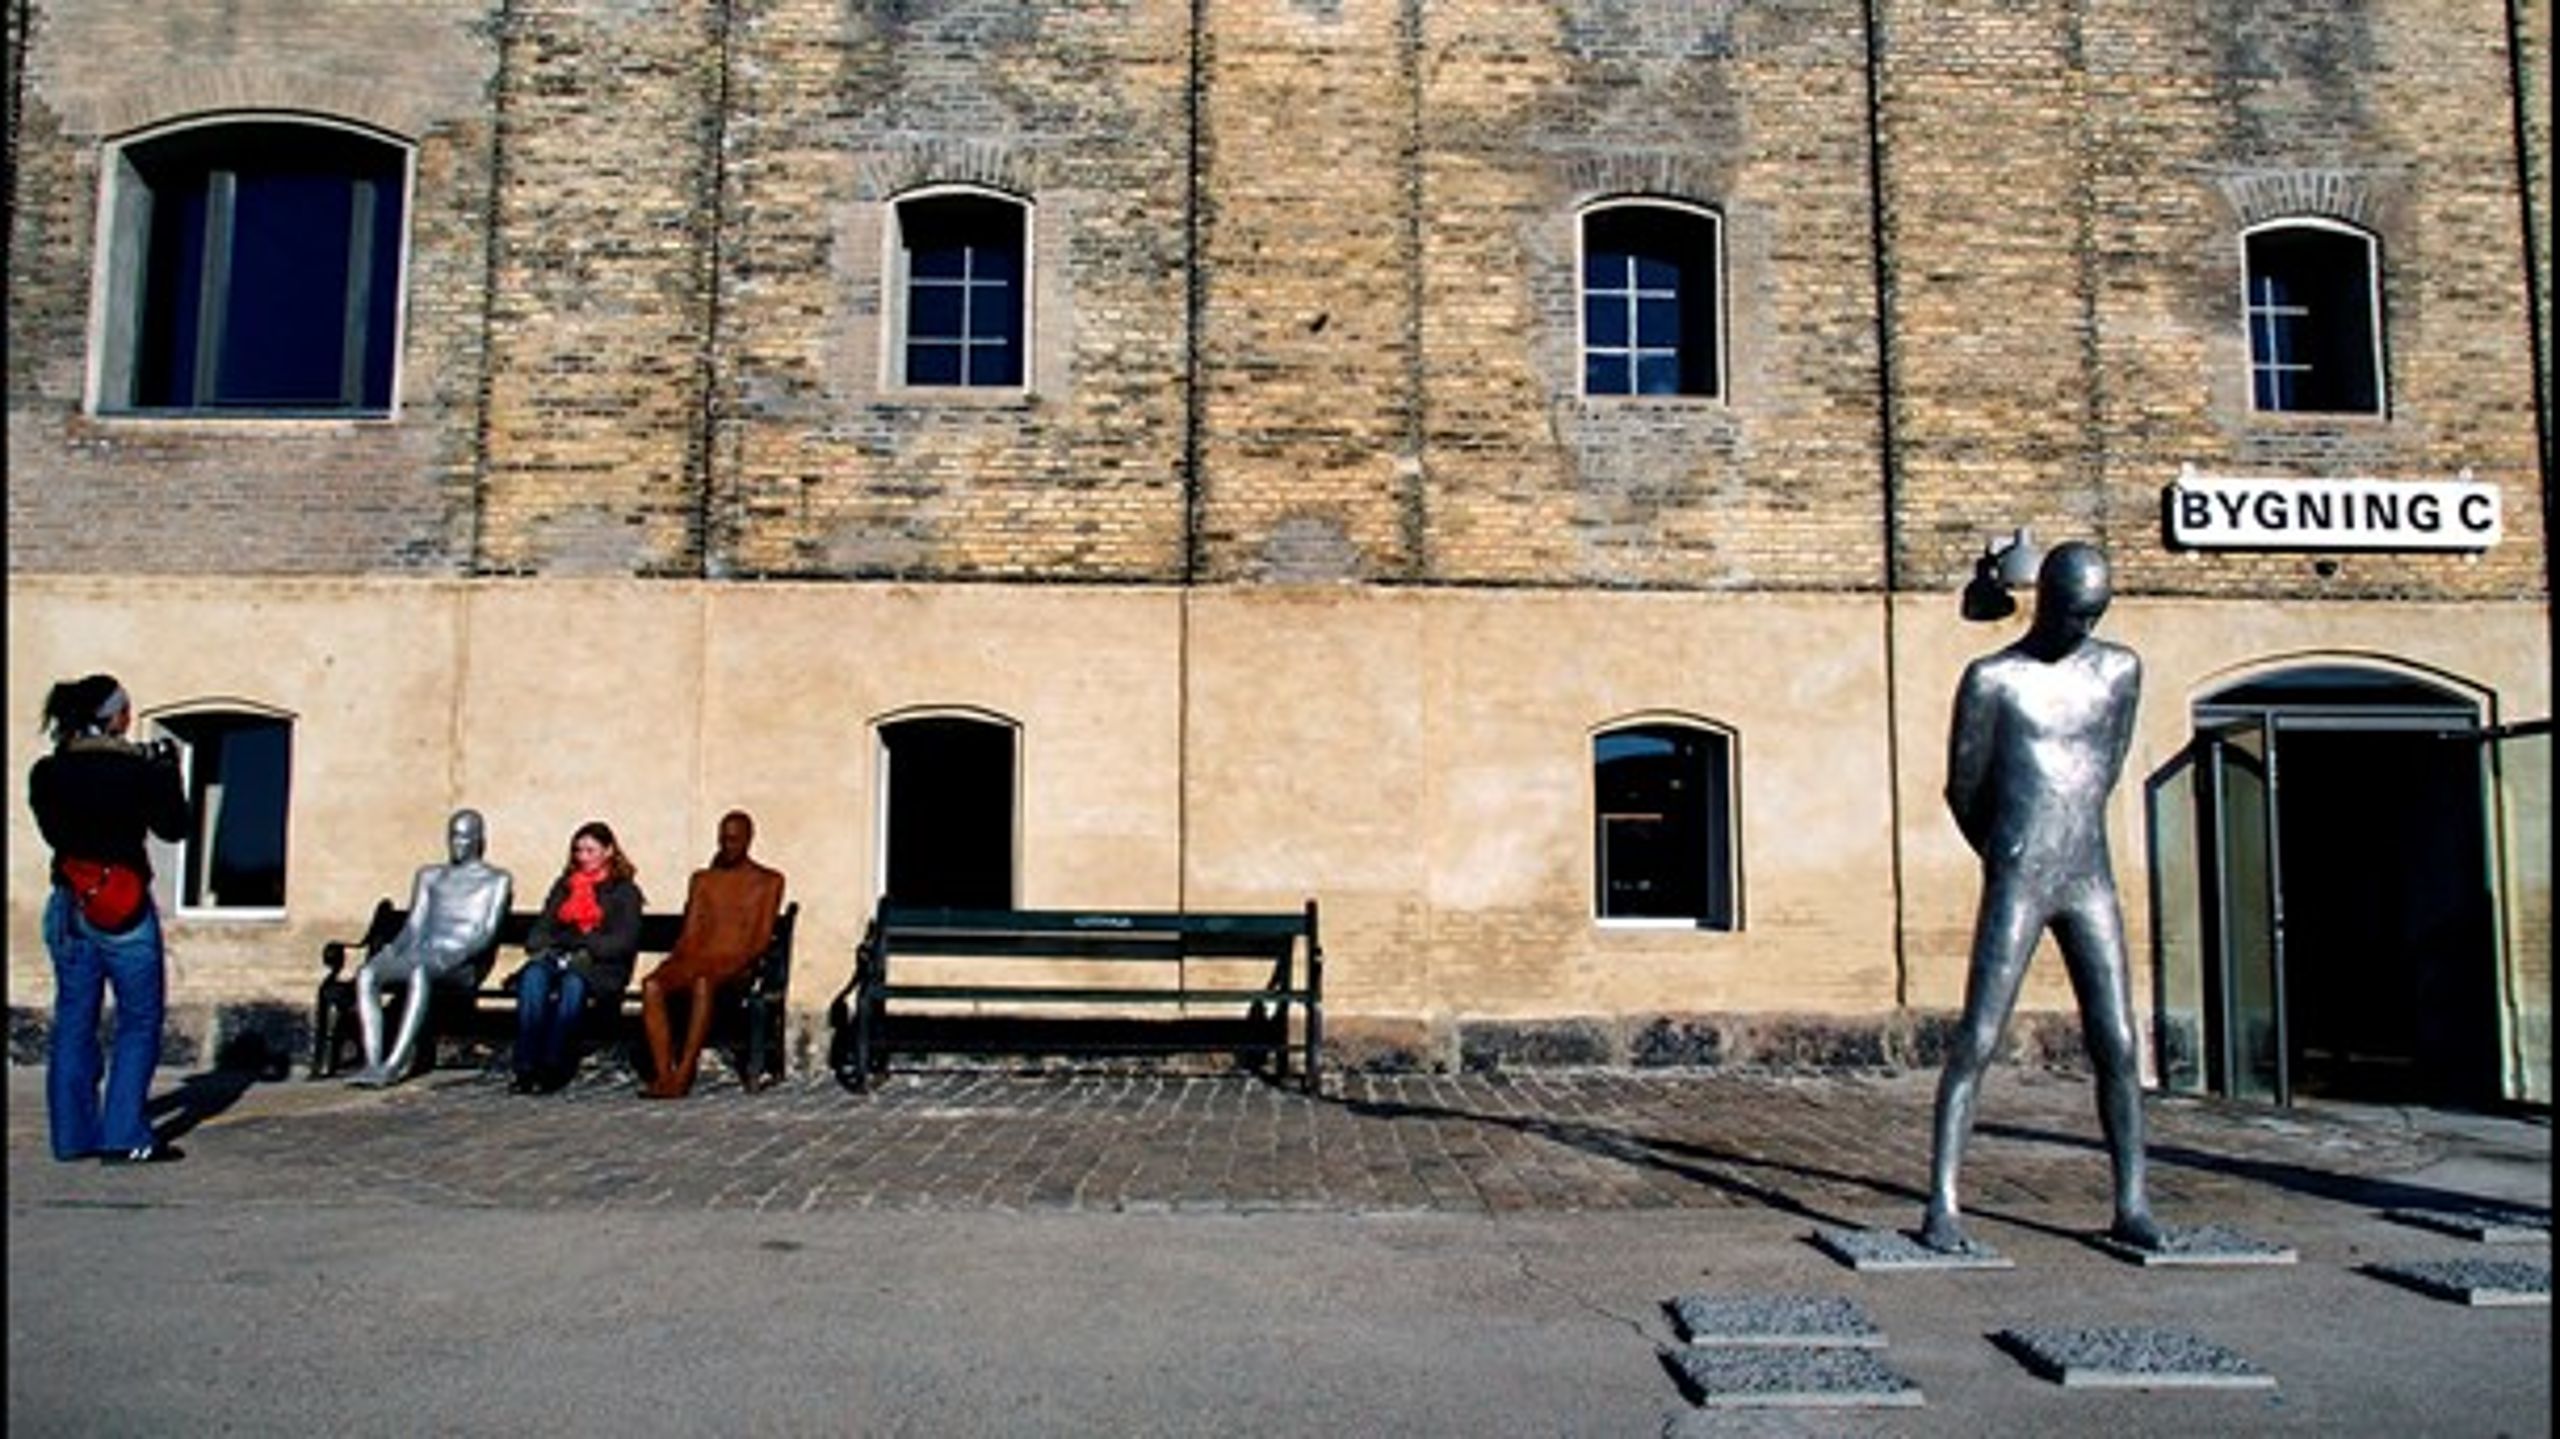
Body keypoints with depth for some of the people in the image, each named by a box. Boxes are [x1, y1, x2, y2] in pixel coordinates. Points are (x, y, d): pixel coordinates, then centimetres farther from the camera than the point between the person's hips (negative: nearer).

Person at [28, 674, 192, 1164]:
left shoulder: (47, 774, 2)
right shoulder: (136, 770, -12)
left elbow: (54, 830, 15)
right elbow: (173, 827, -2)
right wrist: (169, 773, 8)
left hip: (67, 907, 5)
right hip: (125, 910, -5)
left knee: (73, 1022, 13)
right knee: (139, 1022, 3)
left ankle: (73, 1134, 17)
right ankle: (126, 1137, -1)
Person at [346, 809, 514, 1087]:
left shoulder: (496, 880, 14)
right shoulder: (429, 876, 29)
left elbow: (487, 933, 3)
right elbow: (414, 924, 21)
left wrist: (453, 954, -14)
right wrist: (395, 948, -1)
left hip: (459, 959, -5)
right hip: (419, 953, 5)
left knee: (419, 971, -39)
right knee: (367, 973, -27)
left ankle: (394, 1065, -45)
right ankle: (372, 1062, -36)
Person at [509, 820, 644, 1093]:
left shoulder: (625, 891, 12)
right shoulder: (564, 886, 26)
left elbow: (625, 942, 0)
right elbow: (541, 929, 19)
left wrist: (585, 952, -14)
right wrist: (542, 949, -4)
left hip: (601, 968, -3)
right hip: (556, 960, 3)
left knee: (573, 983, -38)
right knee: (533, 977, -32)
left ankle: (553, 1067, -42)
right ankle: (526, 1068, -40)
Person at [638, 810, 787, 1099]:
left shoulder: (768, 881, 14)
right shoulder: (701, 879, 26)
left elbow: (763, 936, 4)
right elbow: (690, 933, 17)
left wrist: (739, 960, -13)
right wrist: (678, 958, -4)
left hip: (735, 963, -4)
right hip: (696, 960, 4)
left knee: (702, 982, -39)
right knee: (651, 984, -30)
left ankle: (683, 1076, -40)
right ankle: (663, 1074, -34)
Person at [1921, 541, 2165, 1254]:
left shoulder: (2120, 670, 10)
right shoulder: (1992, 680, -3)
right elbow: (1962, 789, 2)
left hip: (2092, 881, 4)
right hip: (2015, 887, -4)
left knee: (2118, 1044, 2)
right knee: (1977, 1042, -8)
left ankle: (2131, 1205, 13)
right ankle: (1941, 1205, -5)